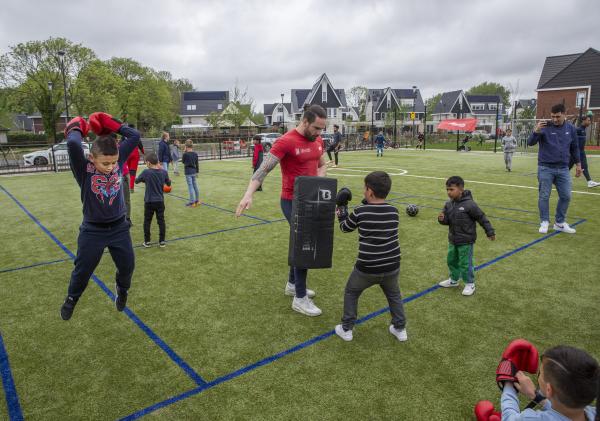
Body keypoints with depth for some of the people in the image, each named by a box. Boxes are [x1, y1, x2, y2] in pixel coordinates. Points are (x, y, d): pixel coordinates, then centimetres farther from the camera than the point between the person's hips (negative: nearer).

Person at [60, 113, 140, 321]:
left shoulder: (118, 159, -8)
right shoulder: (84, 168, -18)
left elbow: (135, 136, -13)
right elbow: (72, 144, -37)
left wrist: (111, 125, -8)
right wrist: (76, 129, -17)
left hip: (119, 227, 3)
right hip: (93, 231, -3)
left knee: (127, 266, 13)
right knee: (83, 270, 12)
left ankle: (122, 290, 46)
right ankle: (71, 299, 42)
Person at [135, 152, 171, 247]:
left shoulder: (146, 172, -12)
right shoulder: (164, 172, -5)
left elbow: (136, 181, 1)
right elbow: (168, 183, 11)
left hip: (149, 201, -2)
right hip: (160, 201, 2)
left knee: (147, 221, 11)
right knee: (161, 221, 9)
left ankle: (147, 241, 17)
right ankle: (162, 241, 11)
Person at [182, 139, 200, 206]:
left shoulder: (185, 154, -13)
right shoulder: (195, 154, 3)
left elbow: (183, 161, 3)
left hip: (188, 172, -6)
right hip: (194, 172, 6)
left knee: (190, 186, -3)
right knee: (195, 186, 14)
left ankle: (192, 202, 0)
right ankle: (197, 200, 22)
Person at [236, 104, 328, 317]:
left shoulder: (317, 140, 5)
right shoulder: (286, 142, -19)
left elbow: (322, 165, 19)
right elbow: (263, 168, -25)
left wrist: (319, 180, -3)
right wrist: (248, 194, -37)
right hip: (292, 202, -8)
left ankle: (292, 284, 37)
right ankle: (300, 299, 8)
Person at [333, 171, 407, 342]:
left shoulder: (360, 212, -12)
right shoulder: (393, 211, -3)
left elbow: (345, 227, 6)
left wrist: (342, 209, 23)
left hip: (367, 268, -3)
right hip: (391, 266, 3)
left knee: (350, 293, 21)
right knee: (394, 295, 29)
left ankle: (346, 329, 27)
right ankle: (400, 329, 34)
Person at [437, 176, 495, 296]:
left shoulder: (469, 204, -21)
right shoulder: (449, 204, -2)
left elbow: (482, 218, -12)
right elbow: (447, 220, 5)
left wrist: (490, 232, -5)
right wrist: (442, 219, -19)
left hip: (466, 241, -7)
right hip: (453, 240, 7)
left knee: (465, 264, 3)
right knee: (452, 261, 20)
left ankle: (470, 284, 23)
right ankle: (453, 280, 41)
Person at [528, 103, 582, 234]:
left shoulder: (570, 128, 6)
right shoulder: (545, 127, -8)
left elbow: (574, 148, 16)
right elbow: (530, 143, -15)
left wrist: (578, 164, 17)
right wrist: (536, 131, -32)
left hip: (563, 169, 4)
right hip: (545, 168, -4)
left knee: (566, 196, 5)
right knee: (544, 196, 0)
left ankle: (560, 223, 19)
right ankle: (544, 222, 12)